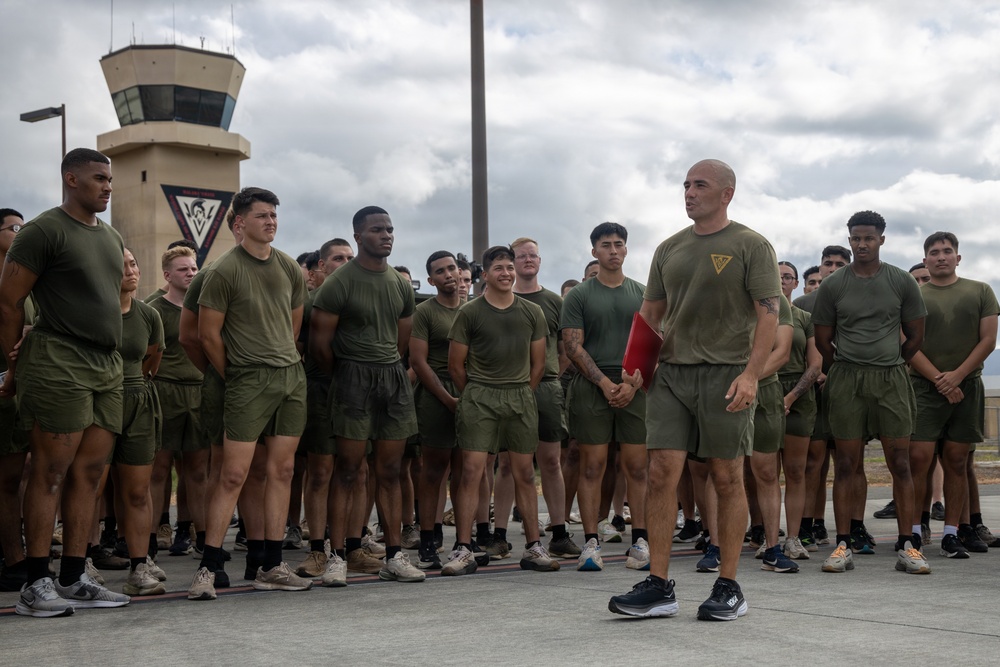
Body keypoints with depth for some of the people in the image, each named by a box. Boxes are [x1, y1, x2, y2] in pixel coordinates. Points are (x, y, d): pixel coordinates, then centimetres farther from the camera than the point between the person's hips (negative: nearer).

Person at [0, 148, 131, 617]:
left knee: (88, 474, 7)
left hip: (107, 367, 8)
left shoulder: (112, 238, 18)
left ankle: (73, 581, 13)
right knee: (50, 473, -6)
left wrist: (112, 350, 18)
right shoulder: (44, 231, -6)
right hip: (59, 365, -7)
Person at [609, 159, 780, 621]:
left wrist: (751, 374, -18)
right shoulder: (669, 249, 15)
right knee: (661, 473, -4)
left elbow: (769, 315, -7)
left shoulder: (750, 246, 0)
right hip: (671, 373, 4)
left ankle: (728, 588, 12)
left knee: (727, 479, 2)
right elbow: (650, 314, 19)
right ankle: (658, 587, 1)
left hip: (726, 374, -4)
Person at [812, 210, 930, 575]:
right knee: (846, 464, 0)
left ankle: (907, 546, 1)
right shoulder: (832, 285, 4)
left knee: (900, 463, -2)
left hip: (891, 380, 0)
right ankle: (843, 546, 3)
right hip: (846, 382, 0)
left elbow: (915, 336, 12)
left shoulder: (902, 282, 5)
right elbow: (822, 340, 11)